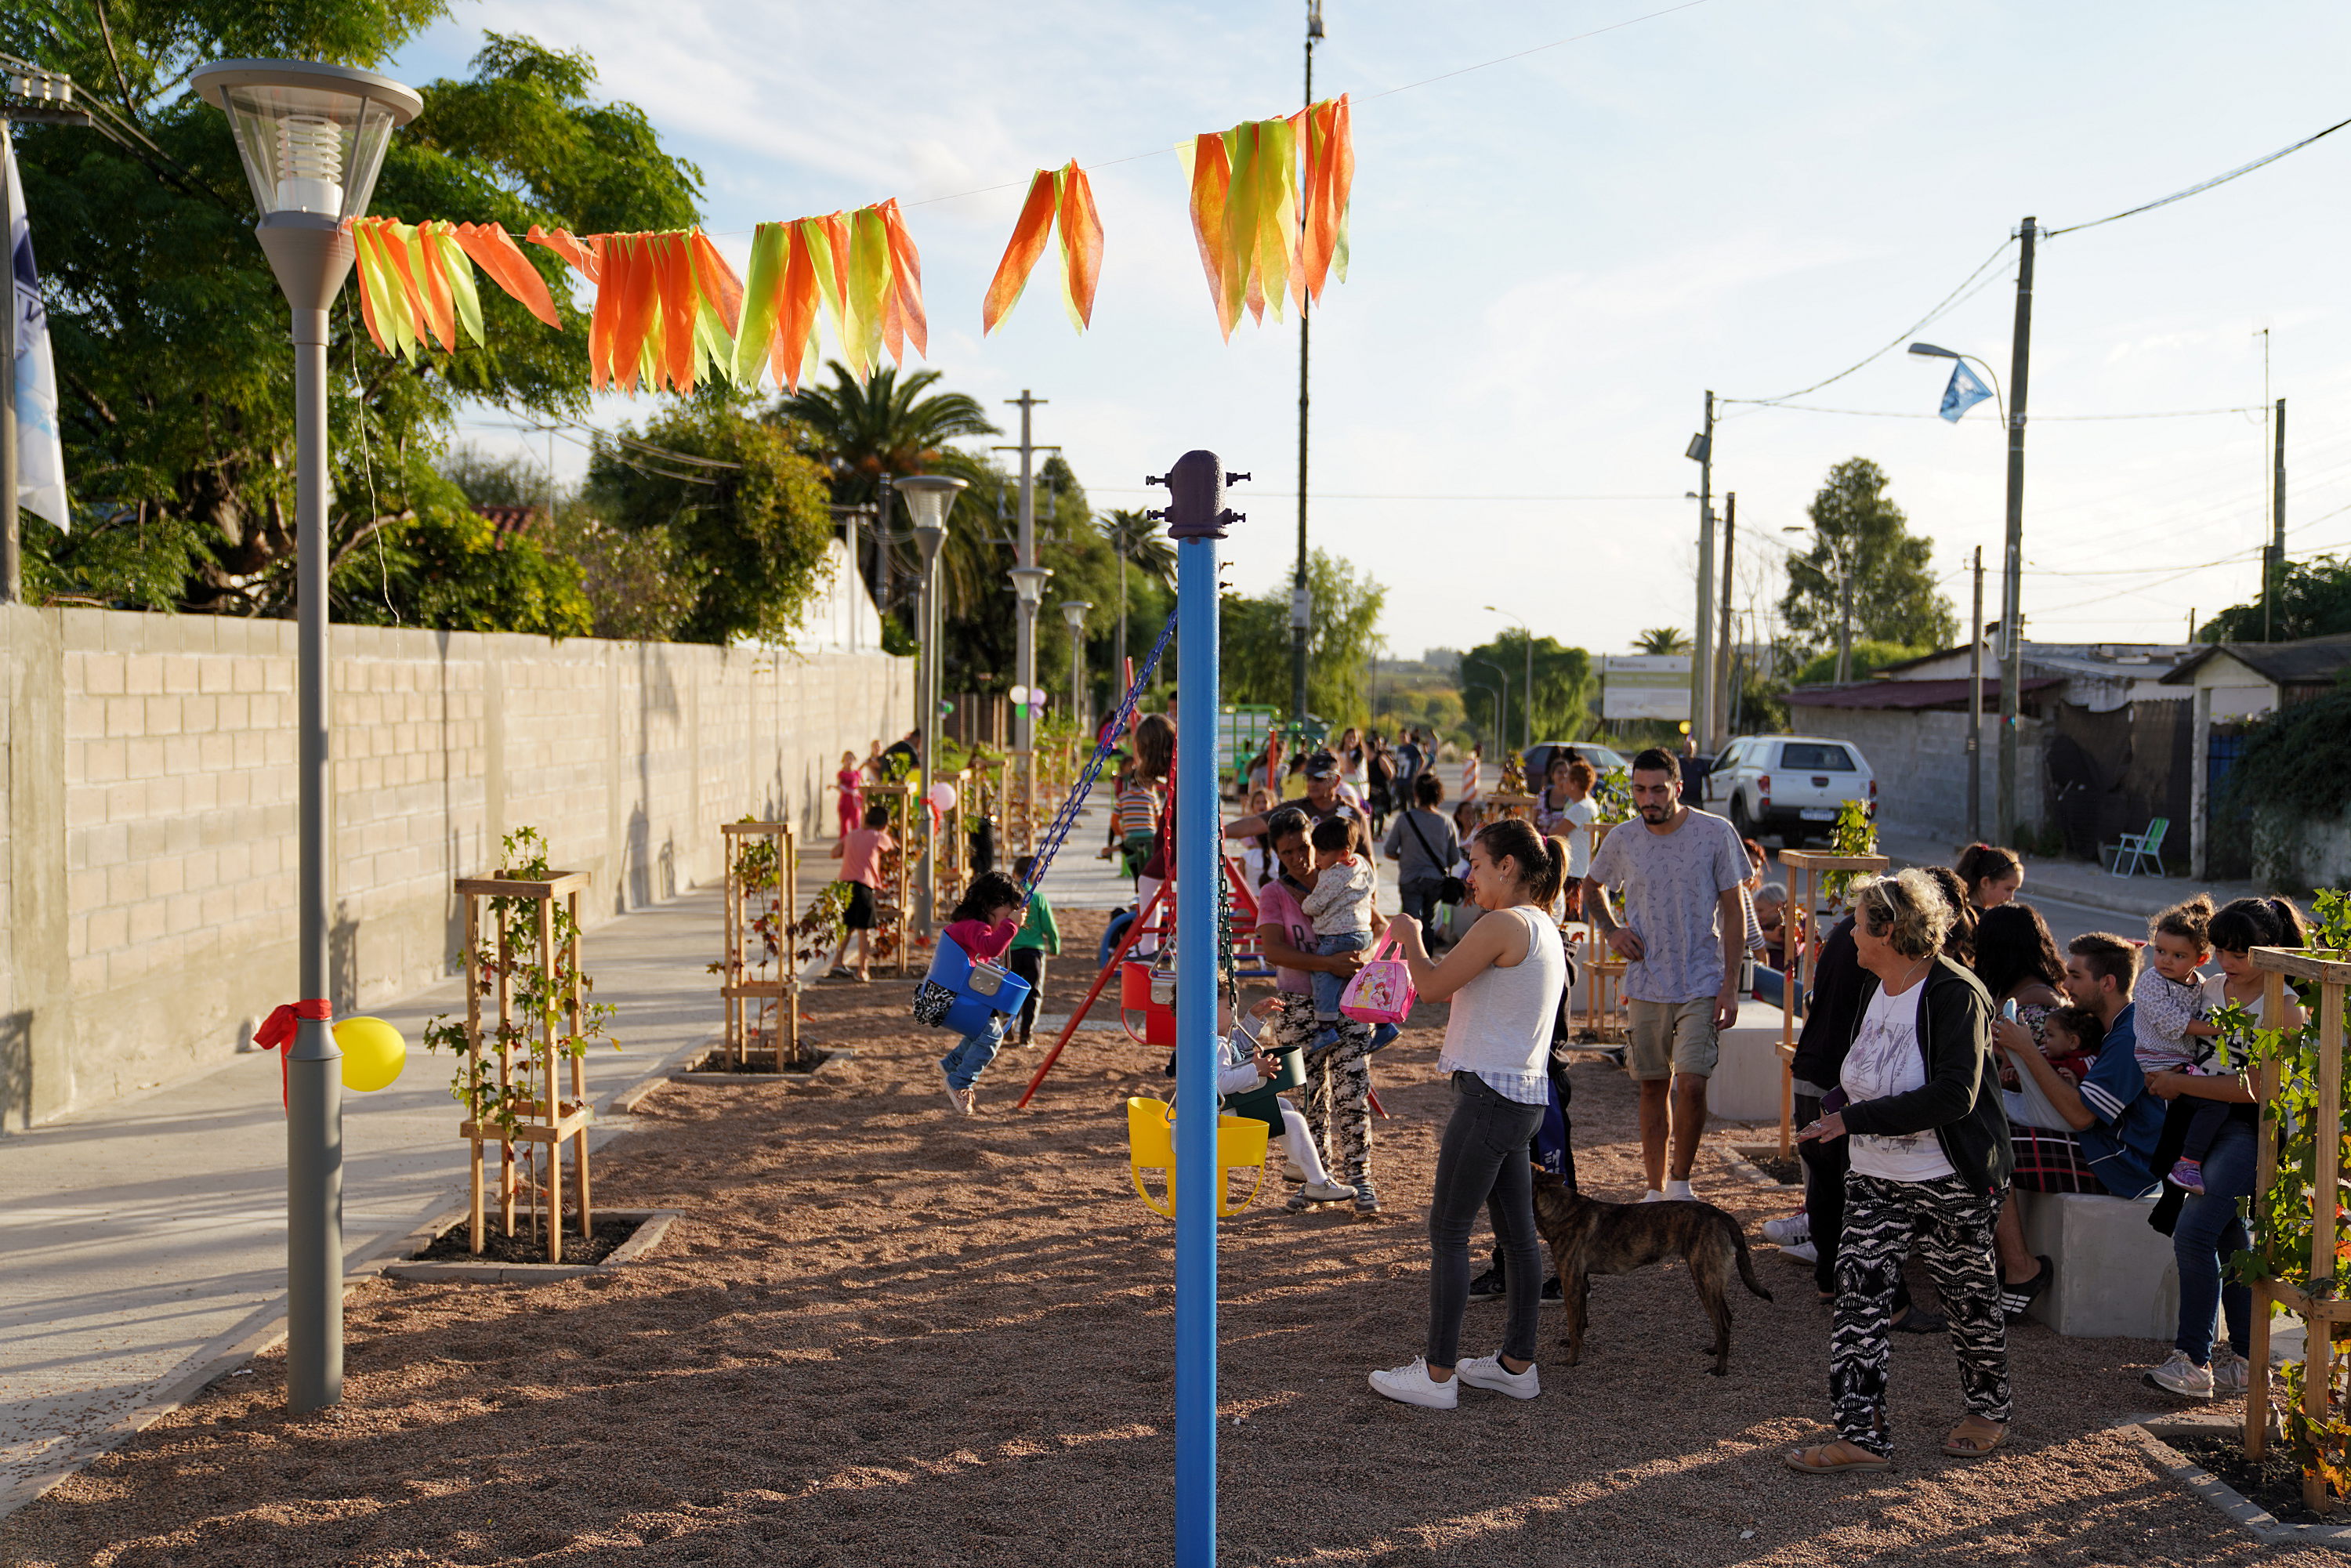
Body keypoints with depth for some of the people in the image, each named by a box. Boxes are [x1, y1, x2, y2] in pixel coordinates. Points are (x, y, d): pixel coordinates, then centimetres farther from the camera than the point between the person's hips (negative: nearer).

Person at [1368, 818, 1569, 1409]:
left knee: (1448, 1231, -2)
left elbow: (1433, 987, -10)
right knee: (1516, 1232, 14)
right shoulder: (1545, 928, 15)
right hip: (1525, 1094, 10)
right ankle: (1517, 1363, 23)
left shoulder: (1504, 926, -15)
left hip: (1490, 1092, -10)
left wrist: (1409, 938, 5)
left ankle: (1437, 1373, 3)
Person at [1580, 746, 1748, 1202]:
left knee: (1691, 1083, -13)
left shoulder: (1716, 833, -7)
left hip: (1703, 983, -3)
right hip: (1646, 985, 3)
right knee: (1654, 1085, 10)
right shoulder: (1622, 840, 1)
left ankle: (1680, 1182, 9)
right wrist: (1610, 929, 2)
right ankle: (1656, 1190, 22)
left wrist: (1730, 985, -8)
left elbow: (1734, 912, -3)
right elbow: (1592, 886, 21)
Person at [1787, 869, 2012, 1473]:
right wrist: (1837, 1110, 4)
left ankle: (1989, 1410, 34)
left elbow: (1954, 1097, -29)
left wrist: (1855, 1120, -27)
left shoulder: (1955, 994, -20)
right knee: (1857, 1294, -3)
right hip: (1875, 1179, 7)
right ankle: (1861, 1435, 0)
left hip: (1951, 1183, -7)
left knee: (1970, 1297, 12)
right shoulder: (1875, 986, 5)